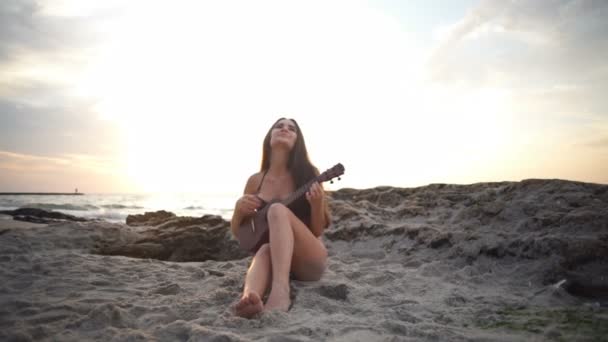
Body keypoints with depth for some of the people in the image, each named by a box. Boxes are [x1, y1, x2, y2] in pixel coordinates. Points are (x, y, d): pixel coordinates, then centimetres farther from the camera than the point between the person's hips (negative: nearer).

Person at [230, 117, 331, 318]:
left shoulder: (308, 174, -2)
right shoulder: (255, 181, 7)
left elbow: (318, 231, 0)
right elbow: (236, 232, 13)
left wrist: (317, 204, -21)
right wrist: (239, 208, -9)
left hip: (308, 261, -2)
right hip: (271, 257, 2)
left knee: (277, 210, -30)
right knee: (264, 250, -34)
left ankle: (280, 291, -50)